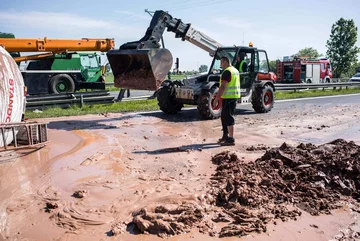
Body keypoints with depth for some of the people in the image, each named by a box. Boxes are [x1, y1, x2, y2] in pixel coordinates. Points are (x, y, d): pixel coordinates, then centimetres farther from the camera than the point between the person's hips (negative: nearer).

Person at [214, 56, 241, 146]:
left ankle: (231, 139, -4)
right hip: (235, 96, 10)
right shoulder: (235, 70, 17)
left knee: (228, 117, -7)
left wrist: (217, 98, -22)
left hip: (228, 97, -10)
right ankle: (225, 136, 25)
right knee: (224, 116, 18)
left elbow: (223, 86, -22)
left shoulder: (227, 72, -15)